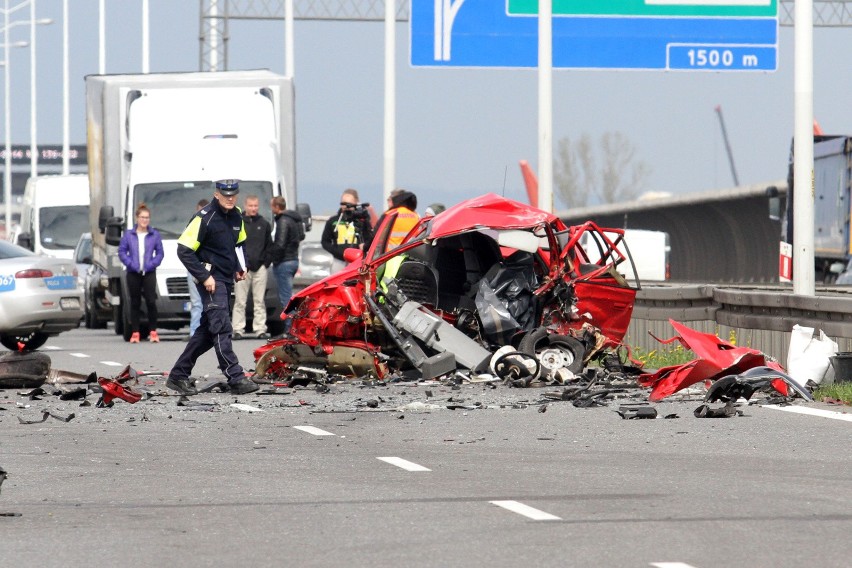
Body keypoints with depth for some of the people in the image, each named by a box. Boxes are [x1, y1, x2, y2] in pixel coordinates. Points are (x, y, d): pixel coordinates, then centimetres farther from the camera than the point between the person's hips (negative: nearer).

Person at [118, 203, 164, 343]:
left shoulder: (155, 235, 5)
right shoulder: (128, 234, 5)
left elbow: (160, 253, 5)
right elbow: (122, 252, 4)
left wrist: (152, 264, -11)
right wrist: (131, 264, -10)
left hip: (149, 273, -1)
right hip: (133, 274, 1)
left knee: (151, 301, -10)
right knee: (135, 303, 5)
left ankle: (153, 332, -2)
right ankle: (135, 333, 8)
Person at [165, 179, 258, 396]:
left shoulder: (236, 217, 11)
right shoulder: (204, 218, -14)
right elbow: (184, 250, -14)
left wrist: (239, 268, 14)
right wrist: (204, 277, -17)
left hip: (226, 280, 9)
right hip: (211, 280, -9)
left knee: (207, 331, 11)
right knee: (221, 328, -15)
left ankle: (178, 375, 20)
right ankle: (236, 378, -20)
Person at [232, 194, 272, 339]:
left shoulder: (264, 224, 11)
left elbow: (269, 245, 16)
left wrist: (266, 261, 4)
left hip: (259, 267, 3)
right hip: (242, 267, -3)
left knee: (259, 301, 5)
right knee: (240, 301, -3)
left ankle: (260, 329, 7)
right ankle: (238, 329, -1)